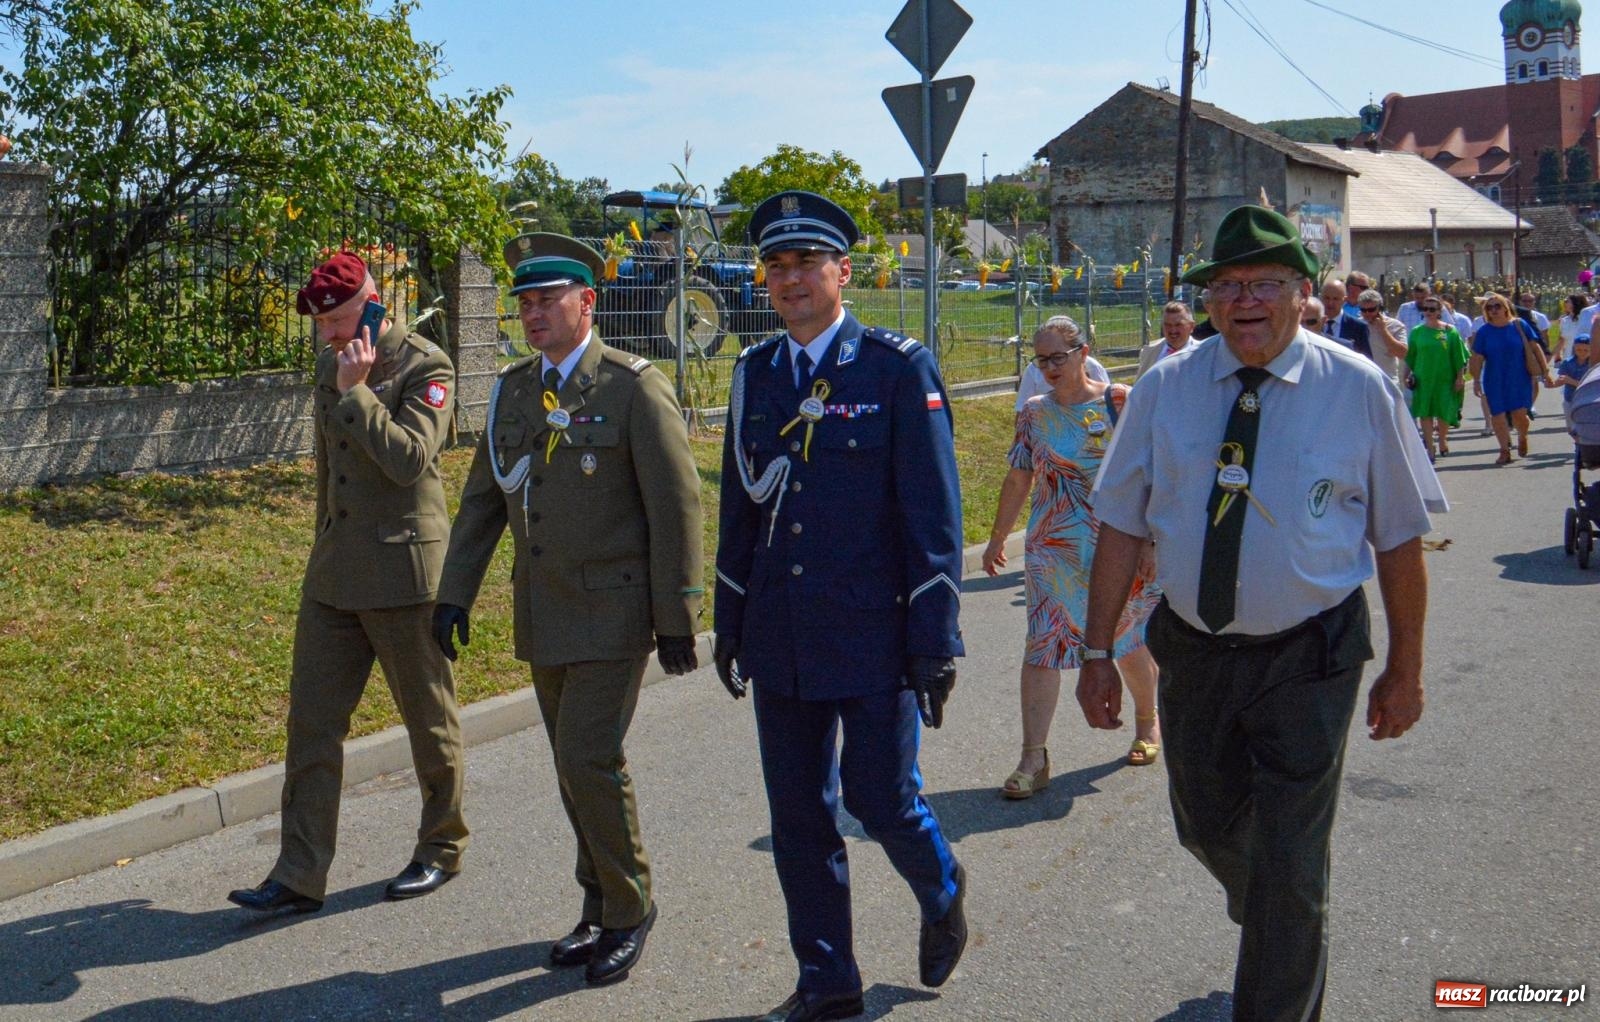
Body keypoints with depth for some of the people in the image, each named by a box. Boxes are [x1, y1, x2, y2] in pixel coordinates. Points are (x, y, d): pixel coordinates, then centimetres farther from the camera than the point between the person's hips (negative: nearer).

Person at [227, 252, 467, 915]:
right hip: (334, 574, 7)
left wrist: (356, 392, -20)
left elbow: (408, 459, -22)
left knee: (429, 721, 7)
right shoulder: (332, 366, 12)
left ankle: (442, 849, 26)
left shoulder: (425, 367, -9)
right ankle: (300, 874, 11)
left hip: (402, 573, -7)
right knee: (312, 718, 5)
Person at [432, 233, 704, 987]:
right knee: (575, 765, 12)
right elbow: (481, 500, 14)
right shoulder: (512, 389, 9)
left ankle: (629, 909, 9)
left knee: (590, 759, -11)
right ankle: (602, 907, 27)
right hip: (542, 613, 6)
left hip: (612, 611, -6)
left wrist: (676, 619, -13)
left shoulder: (634, 387, -10)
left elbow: (676, 506, -12)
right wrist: (454, 594, 8)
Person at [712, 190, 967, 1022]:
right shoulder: (755, 374, 8)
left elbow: (933, 512, -9)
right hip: (781, 637, 5)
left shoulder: (898, 369, -7)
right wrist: (730, 624, 14)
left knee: (880, 799, 0)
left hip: (873, 635, -5)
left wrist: (936, 640, -11)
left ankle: (941, 895, 34)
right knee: (798, 816, 9)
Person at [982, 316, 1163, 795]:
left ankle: (1147, 723, 39)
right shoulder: (1034, 412, 6)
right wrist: (998, 537, 16)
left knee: (1128, 639, 12)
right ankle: (1033, 758, -1)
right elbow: (1018, 479, 13)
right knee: (1042, 645, -4)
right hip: (1053, 548, 3)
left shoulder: (1120, 401, -6)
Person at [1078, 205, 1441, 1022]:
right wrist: (1097, 652, -2)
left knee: (1290, 866, 1)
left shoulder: (1359, 391, -8)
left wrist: (1404, 670, -1)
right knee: (1206, 826, 22)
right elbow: (1121, 526, -1)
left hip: (1308, 660, -3)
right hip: (1193, 652, 4)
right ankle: (1278, 934, 54)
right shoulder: (1165, 389, -3)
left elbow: (1399, 539, -3)